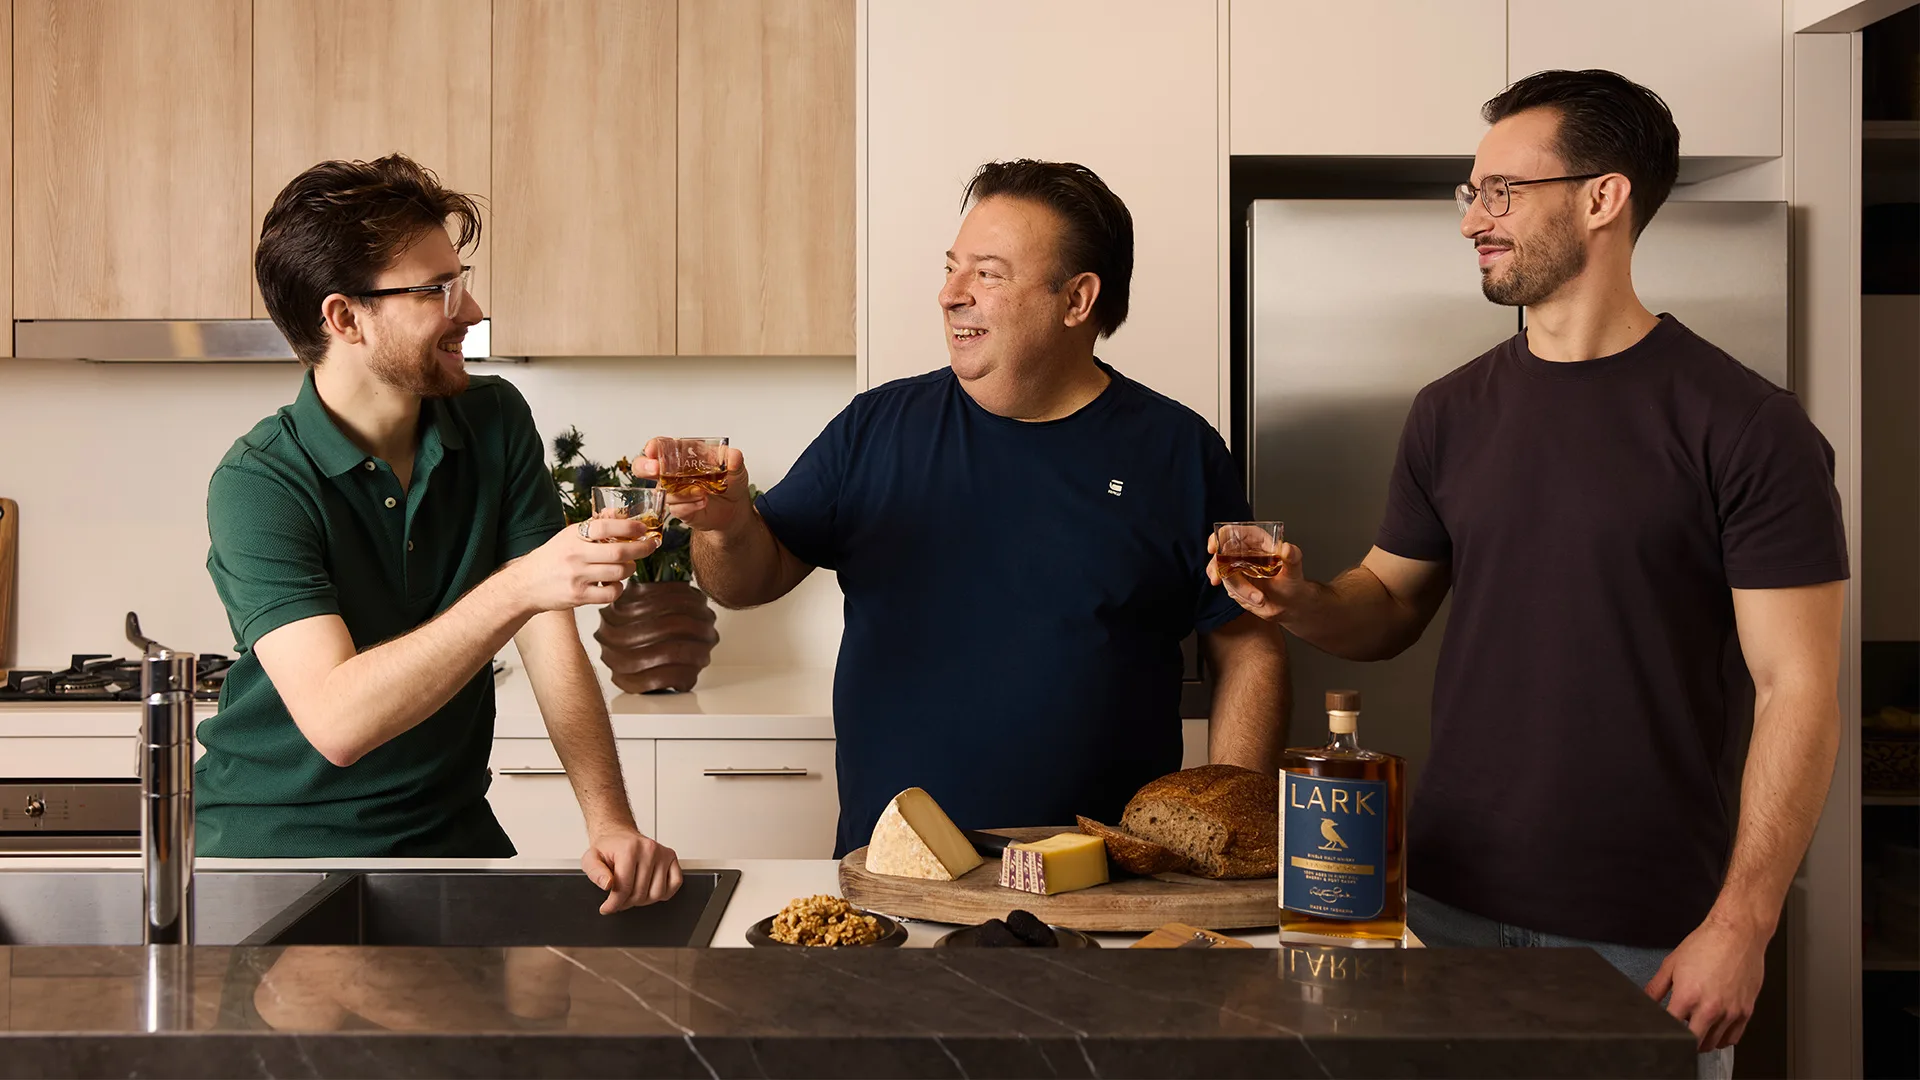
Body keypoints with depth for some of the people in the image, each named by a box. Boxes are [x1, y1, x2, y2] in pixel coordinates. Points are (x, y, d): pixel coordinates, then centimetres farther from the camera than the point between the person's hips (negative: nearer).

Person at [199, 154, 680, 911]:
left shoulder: (495, 423, -2)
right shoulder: (259, 482, -17)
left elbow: (552, 644, -5)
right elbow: (336, 720, -28)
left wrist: (610, 822, -18)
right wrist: (517, 588, -38)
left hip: (451, 827, 3)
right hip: (278, 844, -3)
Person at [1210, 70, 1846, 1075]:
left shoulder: (1746, 427, -9)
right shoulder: (1453, 413, 6)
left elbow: (1797, 693, -9)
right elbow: (1391, 604, 14)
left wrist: (1740, 926, -14)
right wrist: (1300, 602, -8)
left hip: (1647, 936, -4)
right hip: (1450, 898, 4)